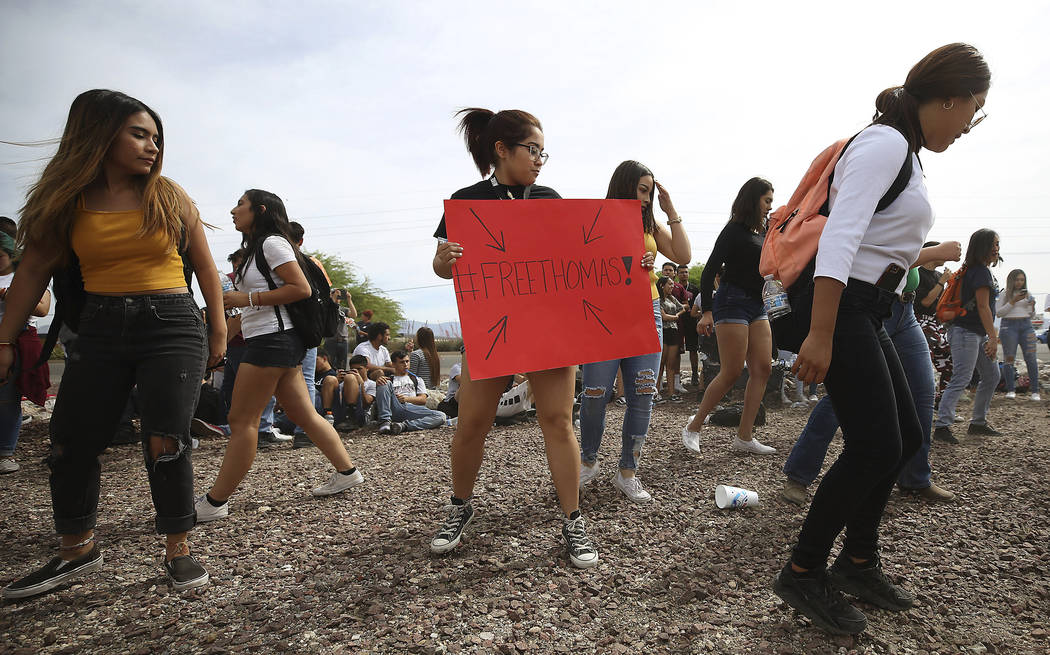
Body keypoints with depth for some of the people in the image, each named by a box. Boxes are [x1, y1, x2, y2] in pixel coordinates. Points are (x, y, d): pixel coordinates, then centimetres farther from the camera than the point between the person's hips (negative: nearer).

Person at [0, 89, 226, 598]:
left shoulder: (169, 197, 3)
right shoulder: (69, 201, 6)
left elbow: (204, 266, 9)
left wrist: (218, 328, 6)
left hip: (172, 326, -2)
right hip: (100, 330, 3)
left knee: (165, 443, -10)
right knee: (71, 443, 6)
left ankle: (178, 551, 6)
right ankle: (77, 551, 26)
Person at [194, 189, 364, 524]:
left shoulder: (272, 242, -7)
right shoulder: (256, 249, 24)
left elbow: (301, 288, -17)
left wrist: (247, 299, -17)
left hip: (272, 340, -10)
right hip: (274, 342, 10)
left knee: (241, 420, -6)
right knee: (304, 414, 9)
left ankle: (215, 502, 0)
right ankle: (347, 472, 13)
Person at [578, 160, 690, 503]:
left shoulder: (649, 224, 16)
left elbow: (683, 255, 8)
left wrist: (671, 212, 6)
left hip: (646, 313, 4)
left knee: (642, 395, 0)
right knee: (595, 395, -5)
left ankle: (628, 472, 11)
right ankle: (588, 462, 18)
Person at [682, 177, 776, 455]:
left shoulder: (761, 232, 14)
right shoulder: (734, 230, -7)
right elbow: (709, 270, -12)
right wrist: (707, 311, -21)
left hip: (757, 305, 8)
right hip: (733, 302, -8)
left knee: (762, 368, 1)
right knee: (731, 372, -8)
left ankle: (744, 437, 5)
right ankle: (692, 428, 5)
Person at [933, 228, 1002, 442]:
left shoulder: (983, 271, 18)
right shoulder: (980, 271, -13)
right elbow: (982, 306, -17)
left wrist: (992, 334, 20)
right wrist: (993, 337, -18)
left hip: (978, 333, 11)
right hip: (966, 332, -11)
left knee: (992, 376, 15)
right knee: (961, 379, -14)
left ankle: (978, 422, 23)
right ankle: (942, 426, -14)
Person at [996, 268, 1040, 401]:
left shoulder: (1028, 295, 15)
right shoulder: (1004, 295, 5)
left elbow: (1031, 315, 18)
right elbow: (998, 312, -3)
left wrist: (1032, 306, -3)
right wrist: (1013, 301, -10)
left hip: (1026, 326, 3)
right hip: (1009, 326, -3)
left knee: (1031, 358, -3)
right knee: (1009, 358, -4)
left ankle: (1034, 391, 1)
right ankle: (1010, 390, 2)